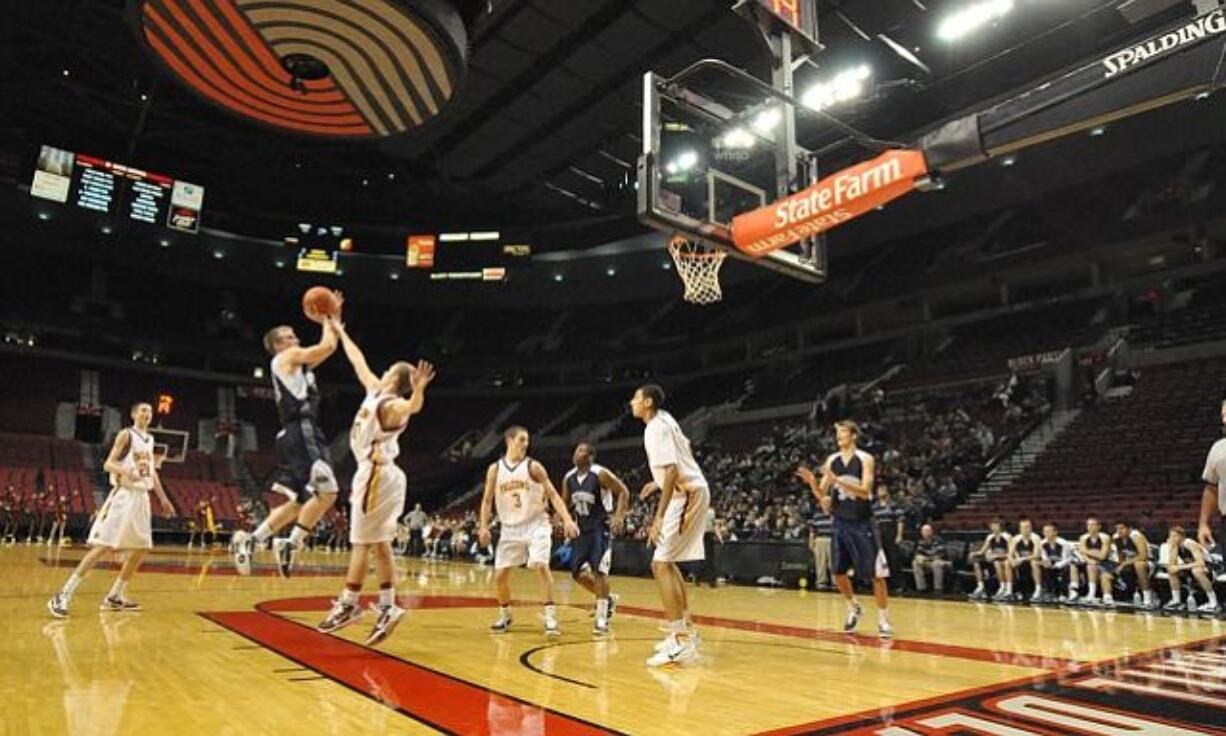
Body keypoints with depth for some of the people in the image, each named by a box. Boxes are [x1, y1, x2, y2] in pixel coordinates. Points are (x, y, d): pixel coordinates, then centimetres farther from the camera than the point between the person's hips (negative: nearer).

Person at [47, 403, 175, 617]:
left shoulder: (149, 439, 16)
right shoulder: (126, 434, -6)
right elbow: (108, 464, -14)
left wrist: (163, 498, 21)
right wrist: (127, 472, -34)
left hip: (141, 496, 8)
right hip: (124, 495, -8)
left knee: (142, 548, 8)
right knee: (103, 546, -14)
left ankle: (115, 596, 18)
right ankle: (63, 595, -9)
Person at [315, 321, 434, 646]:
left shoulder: (391, 406, -16)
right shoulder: (376, 392, 10)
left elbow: (413, 406, -39)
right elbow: (359, 363, 24)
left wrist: (419, 390, -61)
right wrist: (340, 333, 31)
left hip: (376, 475, -9)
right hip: (375, 474, 9)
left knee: (362, 543, 0)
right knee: (378, 544, 9)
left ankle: (348, 604, 10)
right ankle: (387, 607, 13)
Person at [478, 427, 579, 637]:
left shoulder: (533, 466, -7)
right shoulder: (495, 469, 0)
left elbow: (553, 495, -8)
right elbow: (487, 500, 9)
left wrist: (567, 520, -19)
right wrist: (484, 527, -2)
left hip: (536, 525, -3)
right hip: (510, 527, 3)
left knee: (541, 566, -21)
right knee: (500, 574, 3)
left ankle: (550, 616, -13)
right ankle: (505, 615, 27)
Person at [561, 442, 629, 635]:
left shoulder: (601, 474, -16)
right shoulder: (569, 478, 3)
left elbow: (623, 491, -12)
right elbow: (566, 504, 17)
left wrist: (619, 516, -22)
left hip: (601, 527, -7)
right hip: (583, 529, 7)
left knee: (598, 570, -15)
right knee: (578, 572, 7)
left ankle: (601, 618, -4)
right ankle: (606, 599, 29)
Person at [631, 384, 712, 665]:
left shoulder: (655, 428, -16)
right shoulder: (664, 420, 14)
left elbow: (672, 471, -26)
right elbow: (684, 453, 26)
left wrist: (659, 516, -29)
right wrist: (659, 483, 24)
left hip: (687, 496, -10)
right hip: (691, 492, 10)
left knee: (661, 565, -11)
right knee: (667, 563, 17)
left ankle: (679, 642, -9)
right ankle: (687, 630, 24)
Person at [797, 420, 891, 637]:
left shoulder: (865, 459, -10)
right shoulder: (831, 461, 4)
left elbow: (865, 492, -21)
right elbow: (821, 494, 6)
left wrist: (837, 480, -31)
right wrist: (812, 481, -15)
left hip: (862, 523, -5)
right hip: (840, 523, 5)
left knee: (876, 573, -2)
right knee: (838, 572, 9)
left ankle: (883, 619, 10)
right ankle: (854, 608, 31)